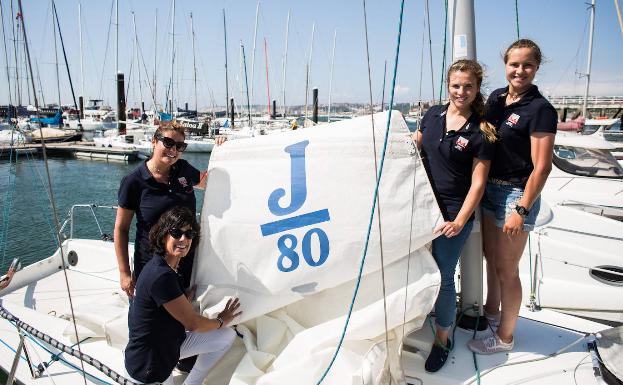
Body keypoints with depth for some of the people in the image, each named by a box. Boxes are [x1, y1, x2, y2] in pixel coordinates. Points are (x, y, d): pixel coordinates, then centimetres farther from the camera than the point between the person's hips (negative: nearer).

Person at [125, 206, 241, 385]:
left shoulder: (169, 266, 0)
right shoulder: (161, 276, -29)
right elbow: (192, 323, -19)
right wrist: (221, 320, -3)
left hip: (168, 341, 8)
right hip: (148, 363, -8)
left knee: (228, 336, 8)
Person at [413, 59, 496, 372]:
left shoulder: (480, 132, -8)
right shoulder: (433, 115, 4)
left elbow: (478, 182, -9)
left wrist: (459, 222, -15)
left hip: (453, 213, -4)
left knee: (443, 278, 1)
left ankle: (442, 339, 23)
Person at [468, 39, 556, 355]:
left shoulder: (540, 109, -16)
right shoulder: (496, 97, 5)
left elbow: (541, 167, -18)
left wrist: (522, 211, -20)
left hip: (516, 195, -7)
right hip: (489, 188, 7)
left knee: (506, 270, 5)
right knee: (491, 257, 22)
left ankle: (504, 337, 24)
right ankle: (491, 311, 45)